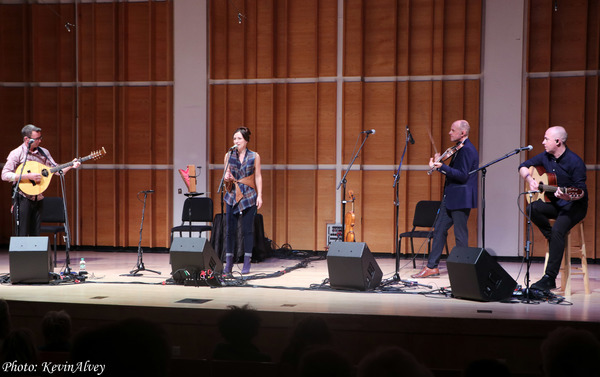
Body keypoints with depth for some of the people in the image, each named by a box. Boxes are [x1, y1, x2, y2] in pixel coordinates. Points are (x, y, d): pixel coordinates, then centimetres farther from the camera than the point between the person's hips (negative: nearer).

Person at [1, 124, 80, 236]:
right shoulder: (17, 154, -8)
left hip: (38, 199, 5)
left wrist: (71, 165, -10)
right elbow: (5, 175, -15)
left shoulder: (44, 152, 8)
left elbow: (56, 169, 8)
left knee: (35, 234, 7)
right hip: (23, 198, -5)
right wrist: (28, 176, -22)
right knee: (22, 235, -4)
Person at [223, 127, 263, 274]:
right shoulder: (229, 155, 7)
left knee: (247, 230, -1)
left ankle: (247, 263, 7)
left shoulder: (254, 156, 2)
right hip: (232, 196, 2)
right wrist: (227, 178, -10)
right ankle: (228, 262, 8)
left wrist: (259, 196, -3)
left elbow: (258, 177, 4)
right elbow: (226, 175, 13)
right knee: (230, 230, -1)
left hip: (249, 197, -2)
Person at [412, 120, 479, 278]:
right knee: (439, 229, 10)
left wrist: (442, 167, -26)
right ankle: (432, 266, 16)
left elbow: (462, 175, -22)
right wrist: (440, 164, 4)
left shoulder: (467, 150, -15)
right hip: (450, 197, 10)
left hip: (461, 199, -10)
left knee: (460, 235, -3)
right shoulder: (458, 149, 16)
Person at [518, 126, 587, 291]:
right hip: (554, 203, 6)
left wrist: (570, 197, -40)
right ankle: (554, 239, -4)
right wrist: (530, 179, -6)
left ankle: (550, 278, -29)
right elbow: (524, 166, 14)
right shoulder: (546, 156, 3)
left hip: (574, 205, -6)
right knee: (532, 208, -25)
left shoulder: (574, 162, -17)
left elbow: (581, 190, -19)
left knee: (558, 230, -32)